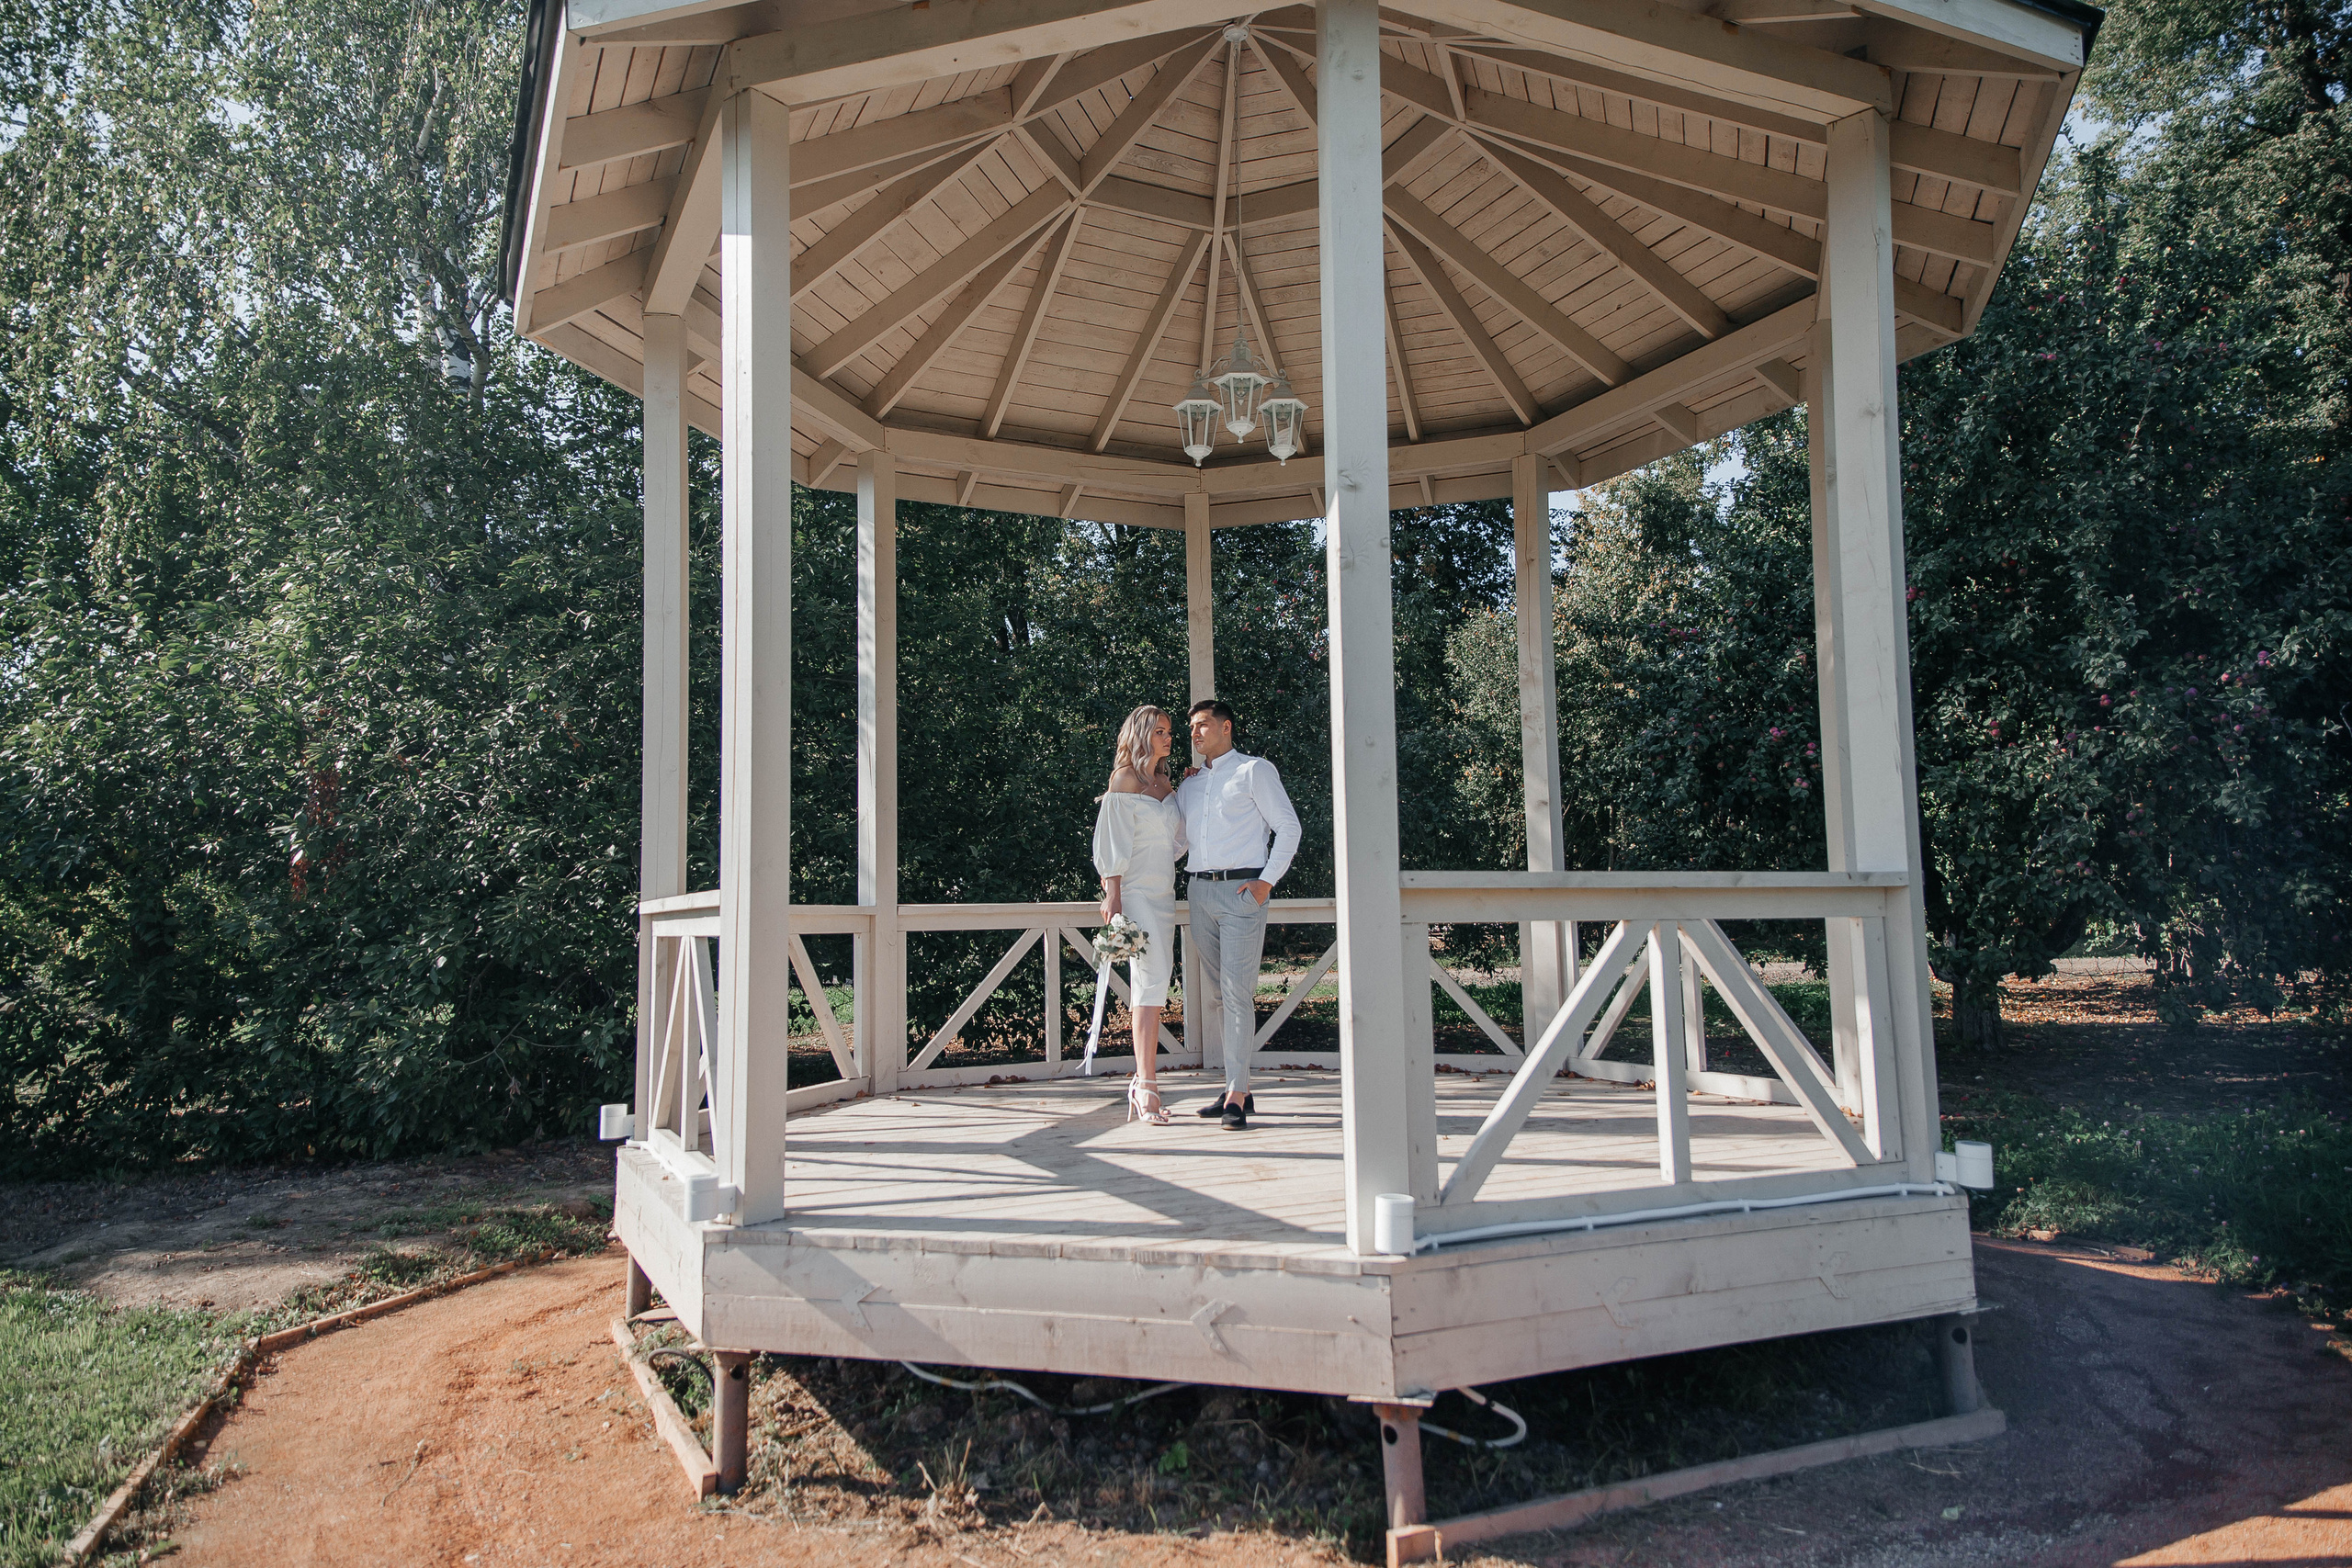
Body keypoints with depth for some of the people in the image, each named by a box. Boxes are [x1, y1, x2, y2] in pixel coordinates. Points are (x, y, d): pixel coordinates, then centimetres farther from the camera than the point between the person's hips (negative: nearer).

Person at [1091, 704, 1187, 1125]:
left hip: (1164, 892, 7)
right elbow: (1113, 844, -8)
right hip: (1135, 891, -7)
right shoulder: (1124, 782, -4)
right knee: (1152, 979, -15)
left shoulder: (1165, 784, 17)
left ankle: (1142, 1083, 10)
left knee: (1151, 982, 5)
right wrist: (1111, 896, -13)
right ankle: (1146, 1086, -14)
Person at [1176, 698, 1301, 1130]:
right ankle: (1236, 1086, 13)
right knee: (1213, 993, 5)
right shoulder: (1188, 783, 20)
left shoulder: (1255, 771, 4)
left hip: (1241, 889, -6)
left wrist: (1266, 881, -8)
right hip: (1199, 891, 6)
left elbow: (1288, 827, 0)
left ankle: (1237, 1096, -11)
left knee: (1237, 990, -12)